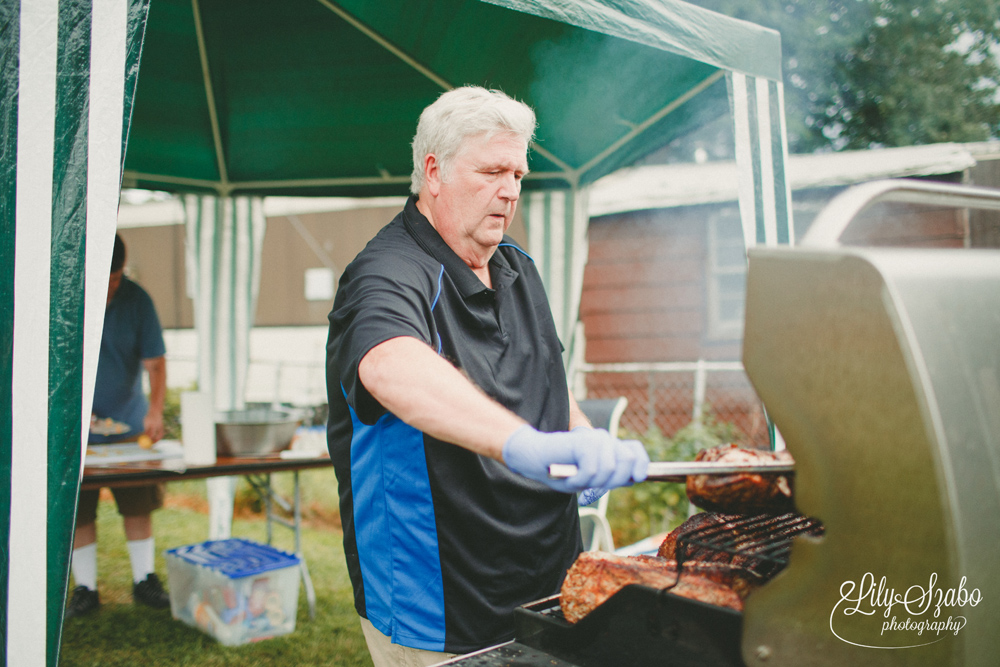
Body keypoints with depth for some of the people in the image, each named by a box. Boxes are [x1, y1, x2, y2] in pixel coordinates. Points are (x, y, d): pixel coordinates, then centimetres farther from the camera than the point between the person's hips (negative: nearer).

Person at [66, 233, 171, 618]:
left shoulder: (136, 300, -4)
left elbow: (154, 361, -2)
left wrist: (156, 409, -16)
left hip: (130, 427, 1)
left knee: (139, 506, 6)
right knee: (78, 511, 4)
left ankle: (144, 581, 19)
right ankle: (85, 589, 17)